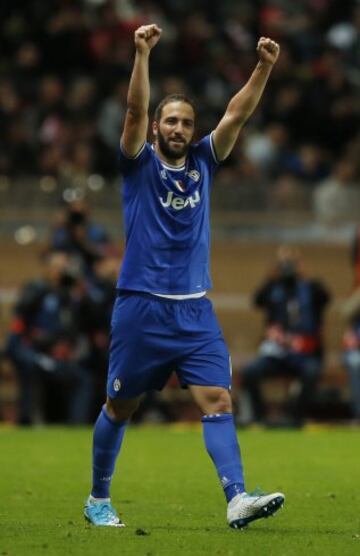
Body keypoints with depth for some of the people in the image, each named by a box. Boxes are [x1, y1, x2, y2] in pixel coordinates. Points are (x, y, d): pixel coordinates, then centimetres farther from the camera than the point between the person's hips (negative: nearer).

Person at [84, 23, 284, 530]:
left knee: (218, 400, -12)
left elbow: (236, 115, 2)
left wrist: (264, 67, -11)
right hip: (141, 306, -3)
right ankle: (98, 498, 23)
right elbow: (135, 111, -15)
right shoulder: (140, 163, 0)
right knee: (120, 407, 7)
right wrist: (142, 54, -28)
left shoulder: (203, 162, 11)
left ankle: (237, 499, -22)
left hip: (195, 308, 3)